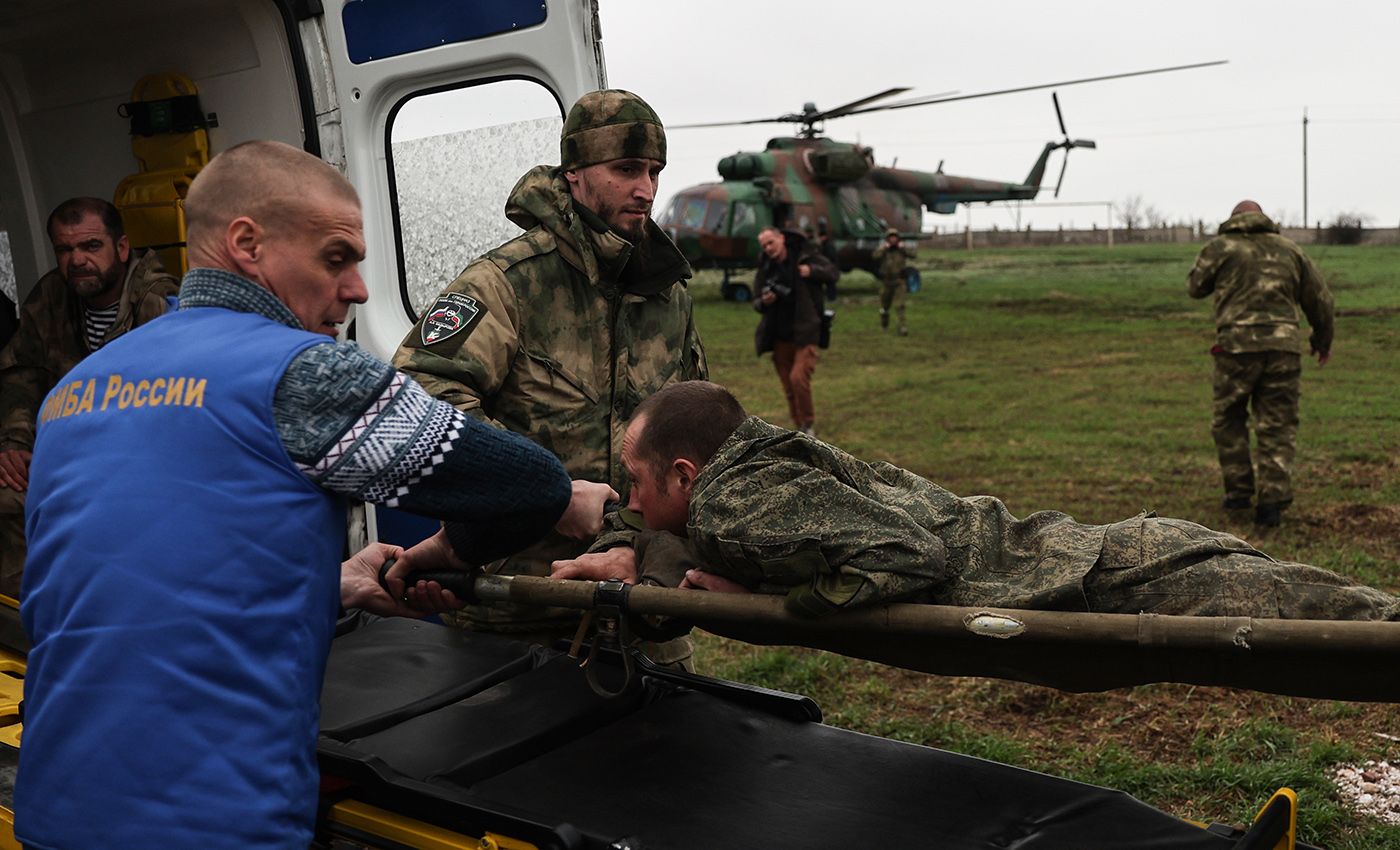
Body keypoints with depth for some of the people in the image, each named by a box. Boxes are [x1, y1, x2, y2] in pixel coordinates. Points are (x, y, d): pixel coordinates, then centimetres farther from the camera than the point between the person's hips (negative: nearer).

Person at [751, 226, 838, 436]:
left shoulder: (804, 256, -5)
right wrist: (763, 302, -14)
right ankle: (800, 428, 26)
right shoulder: (765, 269, 4)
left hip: (805, 333, -4)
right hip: (779, 337, 4)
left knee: (798, 378, -21)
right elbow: (756, 302, 10)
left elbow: (833, 272, 2)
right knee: (789, 387, 9)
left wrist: (812, 271, -17)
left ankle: (809, 423, 0)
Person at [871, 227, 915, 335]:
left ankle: (902, 325, -17)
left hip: (899, 281, -1)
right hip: (886, 281, 1)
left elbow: (912, 255, -10)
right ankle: (884, 325, 35)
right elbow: (875, 256, -19)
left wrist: (903, 248, -15)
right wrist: (884, 248, -20)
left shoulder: (901, 249, 4)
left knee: (899, 305, -15)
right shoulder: (882, 249, 1)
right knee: (885, 305, 14)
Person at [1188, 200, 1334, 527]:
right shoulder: (1289, 249, 15)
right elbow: (1320, 299, 17)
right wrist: (1323, 340, 31)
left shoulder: (1220, 247, 5)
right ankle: (1272, 501, 2)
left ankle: (1239, 491, 16)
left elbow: (1196, 287, 17)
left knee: (1229, 419, 16)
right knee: (1278, 427, 7)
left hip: (1237, 346, -2)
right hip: (1284, 347, 2)